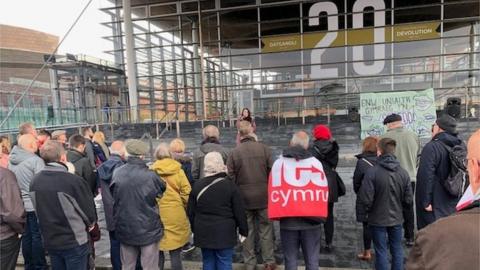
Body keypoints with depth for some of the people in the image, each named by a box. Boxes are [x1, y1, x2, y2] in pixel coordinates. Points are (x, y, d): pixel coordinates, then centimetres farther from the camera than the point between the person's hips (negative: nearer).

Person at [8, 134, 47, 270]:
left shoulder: (11, 160, 4)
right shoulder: (35, 160, -18)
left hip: (20, 205, 7)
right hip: (35, 205, -7)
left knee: (26, 236, 16)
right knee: (37, 237, 5)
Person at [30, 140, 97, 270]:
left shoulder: (35, 181, -4)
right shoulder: (74, 180, -24)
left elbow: (38, 210, 7)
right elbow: (88, 209, -15)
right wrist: (90, 223, 6)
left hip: (50, 241, 6)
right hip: (74, 241, -6)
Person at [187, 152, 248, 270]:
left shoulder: (197, 185, -1)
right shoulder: (229, 185, -11)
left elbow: (191, 211, 7)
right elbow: (239, 212, -7)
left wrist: (194, 229, 21)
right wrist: (243, 231, 6)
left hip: (203, 232, 3)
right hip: (224, 233, -3)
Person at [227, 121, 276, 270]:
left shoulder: (234, 153, -9)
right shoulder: (264, 149, -9)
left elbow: (231, 178, -7)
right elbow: (272, 173, -6)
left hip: (244, 198, 0)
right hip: (263, 196, 0)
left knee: (247, 231, 13)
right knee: (265, 229, 14)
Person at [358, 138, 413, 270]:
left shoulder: (372, 172, -21)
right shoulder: (403, 172, -7)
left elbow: (366, 200, -19)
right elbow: (408, 200, -2)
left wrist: (367, 211, 3)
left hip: (378, 219, -4)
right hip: (397, 219, 4)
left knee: (381, 251, 8)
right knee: (397, 250, 18)